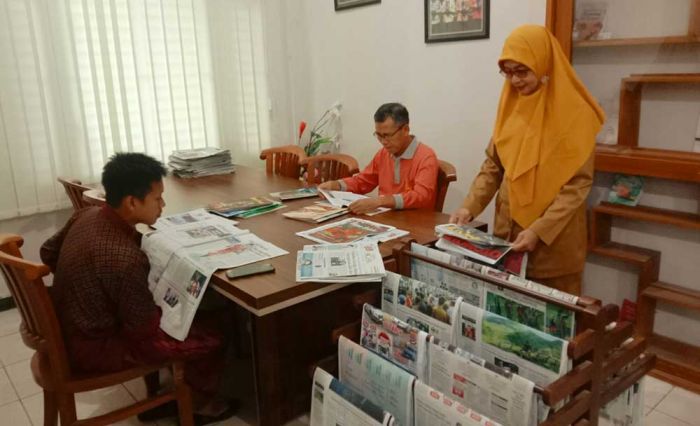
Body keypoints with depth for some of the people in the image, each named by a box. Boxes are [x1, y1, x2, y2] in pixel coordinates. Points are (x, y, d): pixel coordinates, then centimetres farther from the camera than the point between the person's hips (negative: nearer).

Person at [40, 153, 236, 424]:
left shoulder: (87, 215, -8)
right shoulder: (126, 258, -34)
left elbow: (49, 253, 12)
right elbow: (145, 329, -23)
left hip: (69, 329, 9)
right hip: (94, 348, -9)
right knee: (211, 338, -4)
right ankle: (201, 403, 25)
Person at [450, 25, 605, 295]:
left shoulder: (574, 113, -10)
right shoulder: (511, 105, 4)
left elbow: (578, 183, -13)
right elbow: (493, 166, 8)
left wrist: (539, 230, -21)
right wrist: (469, 206, -6)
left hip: (555, 239, -4)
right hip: (508, 229, 5)